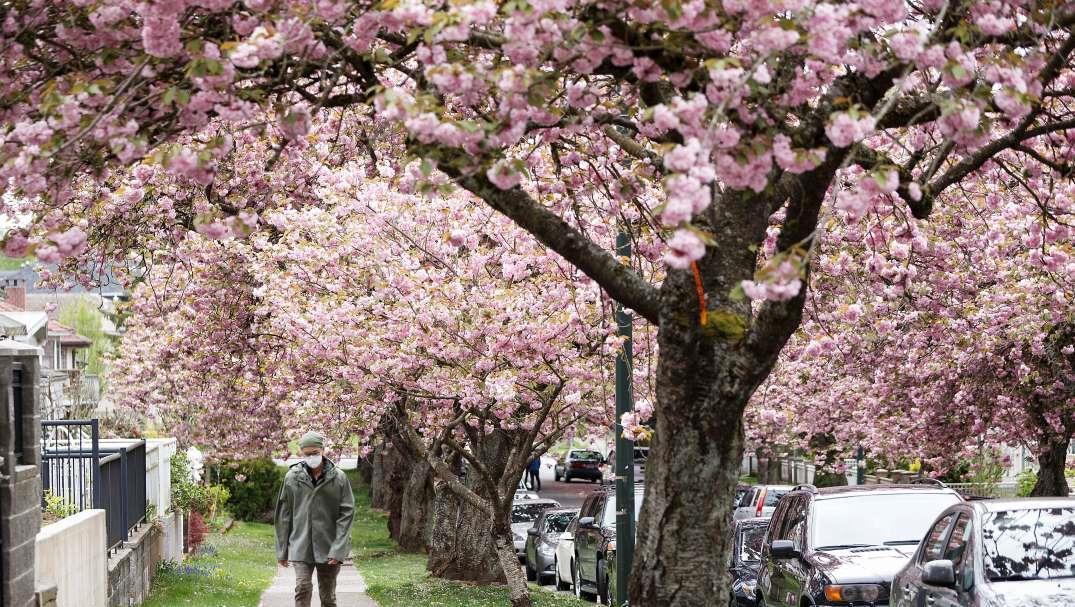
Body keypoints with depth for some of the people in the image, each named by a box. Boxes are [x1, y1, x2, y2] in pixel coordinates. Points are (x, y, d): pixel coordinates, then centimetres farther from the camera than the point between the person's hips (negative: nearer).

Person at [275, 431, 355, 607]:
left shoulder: (339, 478, -2)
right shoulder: (292, 478, 0)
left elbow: (347, 514, -5)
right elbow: (284, 516, 6)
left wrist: (338, 548, -13)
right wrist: (282, 550, 6)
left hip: (328, 547, 0)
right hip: (301, 547, 0)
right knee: (302, 588, -17)